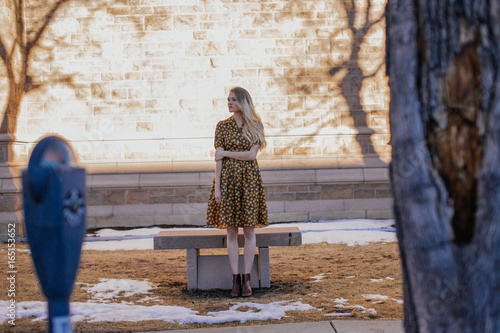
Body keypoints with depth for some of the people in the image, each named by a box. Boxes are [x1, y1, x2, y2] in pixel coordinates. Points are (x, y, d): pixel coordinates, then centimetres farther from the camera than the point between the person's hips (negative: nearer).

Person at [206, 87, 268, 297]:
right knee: (231, 232, 2)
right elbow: (218, 159, -1)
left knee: (249, 231, 1)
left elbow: (252, 155, -9)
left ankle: (247, 280, 8)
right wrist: (217, 187, -7)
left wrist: (226, 153, -11)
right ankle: (235, 281, 7)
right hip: (228, 179, 0)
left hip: (249, 180, 0)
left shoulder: (255, 126, 3)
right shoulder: (222, 126, 3)